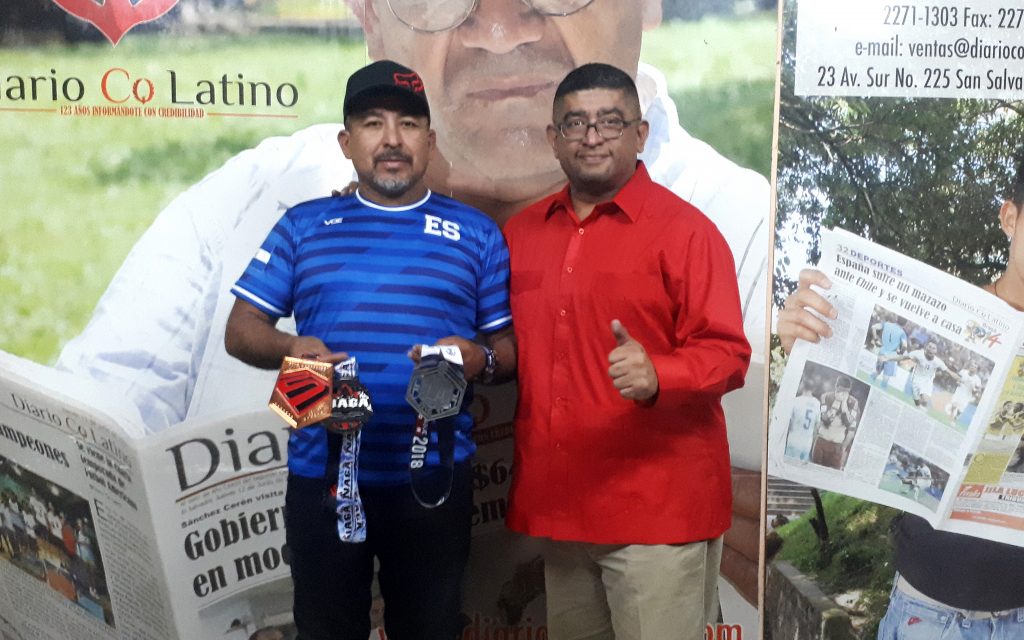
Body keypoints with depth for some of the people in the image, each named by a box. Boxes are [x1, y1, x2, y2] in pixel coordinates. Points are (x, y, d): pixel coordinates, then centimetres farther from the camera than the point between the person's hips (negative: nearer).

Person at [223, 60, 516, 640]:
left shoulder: (476, 233, 6)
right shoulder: (303, 226, 7)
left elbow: (511, 348, 5)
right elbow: (241, 330, 6)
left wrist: (479, 358, -17)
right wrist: (288, 348, -15)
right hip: (323, 475, 1)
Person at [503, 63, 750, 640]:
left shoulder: (684, 229, -7)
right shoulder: (522, 231, 11)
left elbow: (727, 353, -13)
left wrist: (656, 377, -30)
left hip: (657, 510, -6)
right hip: (559, 503, 6)